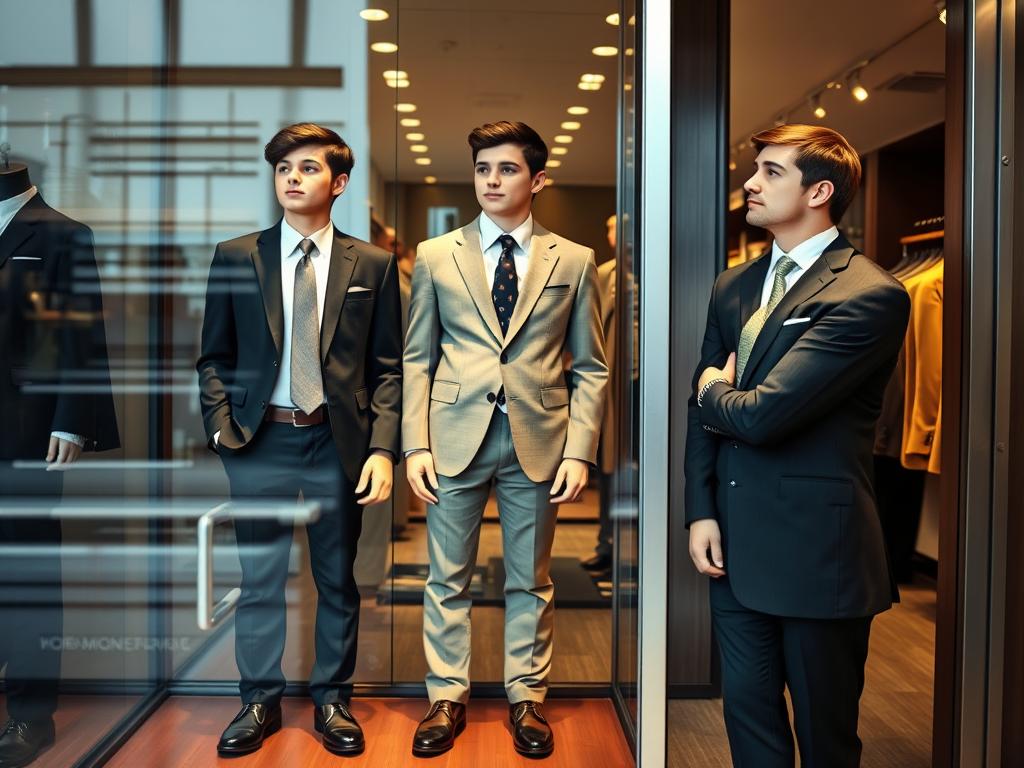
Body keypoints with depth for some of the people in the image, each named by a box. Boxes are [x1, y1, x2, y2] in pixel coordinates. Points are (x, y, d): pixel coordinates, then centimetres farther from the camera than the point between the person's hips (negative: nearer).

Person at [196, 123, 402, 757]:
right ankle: (260, 702, 27)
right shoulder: (236, 257, 5)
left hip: (338, 441, 0)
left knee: (337, 579, 11)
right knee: (259, 579, 9)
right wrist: (222, 425, -5)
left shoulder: (372, 264, 3)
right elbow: (215, 357, 9)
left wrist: (382, 449, -7)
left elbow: (387, 367, 1)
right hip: (260, 440, 1)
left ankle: (332, 699, 28)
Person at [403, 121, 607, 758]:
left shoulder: (574, 262, 4)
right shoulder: (435, 256, 6)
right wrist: (415, 445, -3)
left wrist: (580, 450, -5)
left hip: (538, 440, 0)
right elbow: (418, 359, 5)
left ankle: (527, 699, 27)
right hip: (455, 436, 1)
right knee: (448, 578, 9)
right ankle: (448, 698, 25)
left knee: (531, 580, 11)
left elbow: (590, 367, 4)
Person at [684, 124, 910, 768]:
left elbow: (762, 414, -24)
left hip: (817, 547, -6)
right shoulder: (734, 287, 8)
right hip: (735, 542, 7)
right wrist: (702, 511, -1)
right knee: (748, 711, 18)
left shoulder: (870, 296, -17)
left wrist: (716, 393, -3)